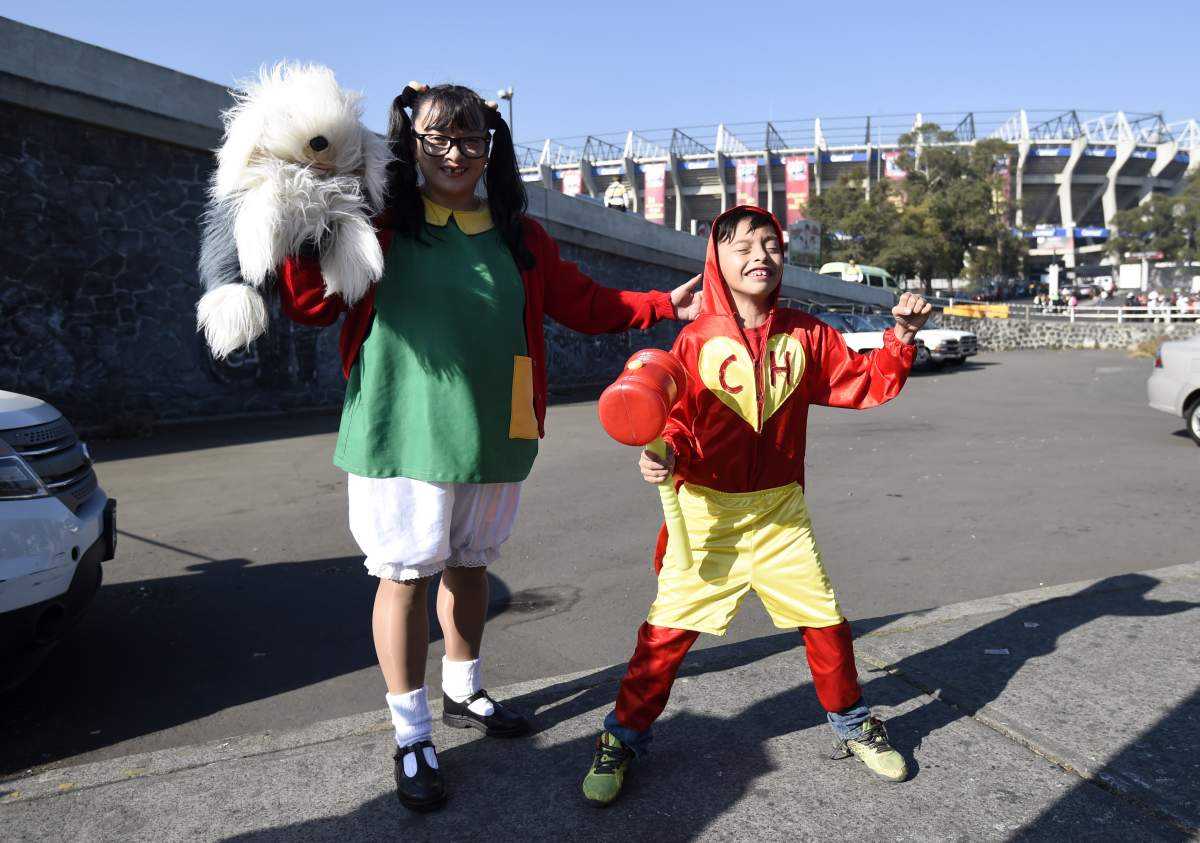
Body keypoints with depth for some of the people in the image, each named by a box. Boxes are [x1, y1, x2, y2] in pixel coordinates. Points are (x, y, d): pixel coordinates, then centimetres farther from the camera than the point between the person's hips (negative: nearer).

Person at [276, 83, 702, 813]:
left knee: (470, 567, 18)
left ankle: (464, 693, 40)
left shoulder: (517, 237, 8)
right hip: (402, 437, -4)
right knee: (405, 577, 3)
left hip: (493, 437, 4)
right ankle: (413, 736, 20)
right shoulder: (379, 226, -2)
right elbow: (312, 307, -7)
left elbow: (587, 304, 12)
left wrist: (665, 306, 6)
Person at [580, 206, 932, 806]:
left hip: (780, 511, 3)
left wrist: (901, 337, -6)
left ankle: (852, 724, 36)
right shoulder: (698, 341, -8)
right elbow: (678, 420, -7)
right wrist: (666, 453, -27)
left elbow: (865, 384, 6)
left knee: (825, 620, 8)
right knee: (667, 629, -1)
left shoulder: (805, 334, 1)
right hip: (708, 510, -2)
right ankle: (622, 739, 20)